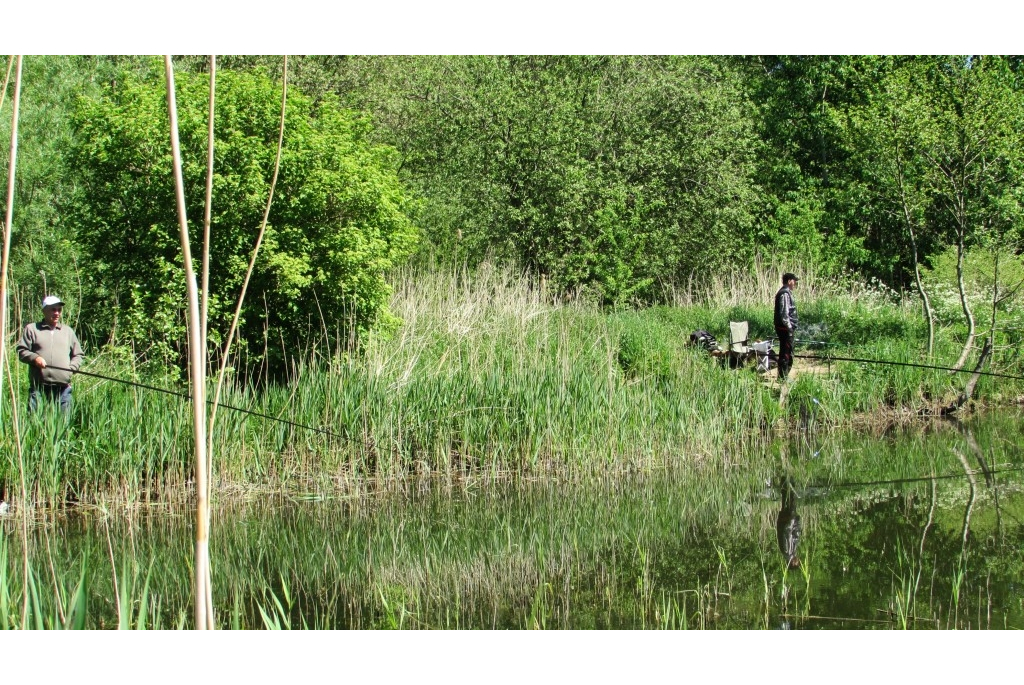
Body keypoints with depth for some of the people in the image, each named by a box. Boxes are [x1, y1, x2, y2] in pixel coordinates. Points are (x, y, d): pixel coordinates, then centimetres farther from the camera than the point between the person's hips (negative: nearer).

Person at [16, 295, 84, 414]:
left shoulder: (68, 331, 20)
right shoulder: (32, 329, 12)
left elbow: (78, 355, 20)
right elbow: (21, 351, 7)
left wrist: (71, 368, 2)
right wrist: (34, 358, -11)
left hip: (63, 387, 2)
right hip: (38, 386, -2)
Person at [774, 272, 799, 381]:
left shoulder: (786, 293, 16)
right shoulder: (785, 294, -17)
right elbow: (784, 314, -23)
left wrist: (792, 328, 22)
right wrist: (790, 328, -21)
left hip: (787, 328, 11)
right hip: (785, 329, -11)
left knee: (786, 353, 15)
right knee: (786, 354, -6)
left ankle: (783, 377, 20)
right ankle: (782, 377, -3)